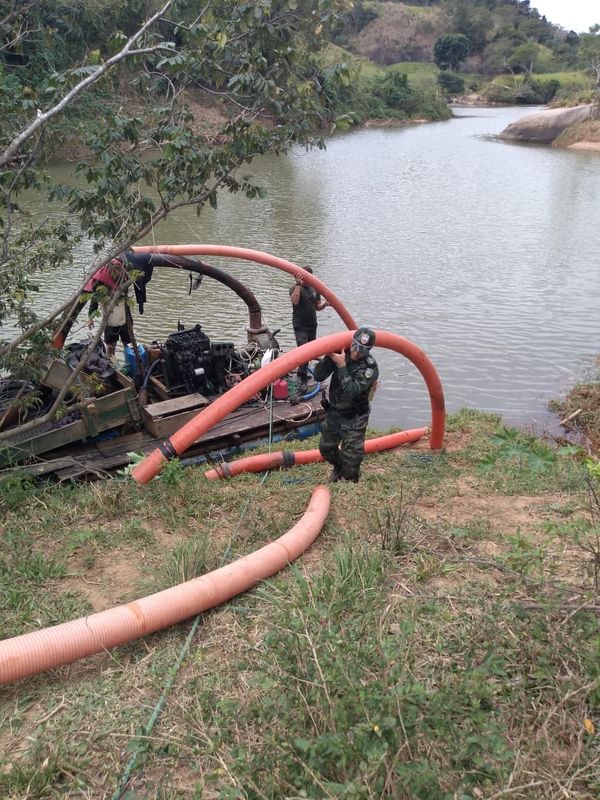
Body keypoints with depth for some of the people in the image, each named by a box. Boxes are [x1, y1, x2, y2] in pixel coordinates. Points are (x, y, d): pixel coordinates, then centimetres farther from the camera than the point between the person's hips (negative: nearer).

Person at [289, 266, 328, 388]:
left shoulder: (315, 290, 11)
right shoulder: (295, 288, -5)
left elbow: (318, 307, 15)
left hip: (312, 325, 6)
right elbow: (295, 301, -25)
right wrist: (298, 284, -29)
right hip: (300, 326, -6)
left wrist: (325, 304, -7)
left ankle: (301, 371, 29)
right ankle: (303, 378, -14)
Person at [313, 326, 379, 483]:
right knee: (326, 447, 22)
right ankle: (338, 468, 51)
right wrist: (329, 357, -26)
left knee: (351, 458, -2)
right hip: (333, 412, 5)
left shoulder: (370, 367, -21)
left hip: (354, 419, -5)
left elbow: (352, 391, -32)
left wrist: (342, 365, -32)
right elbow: (318, 376, -12)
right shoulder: (340, 353, -9)